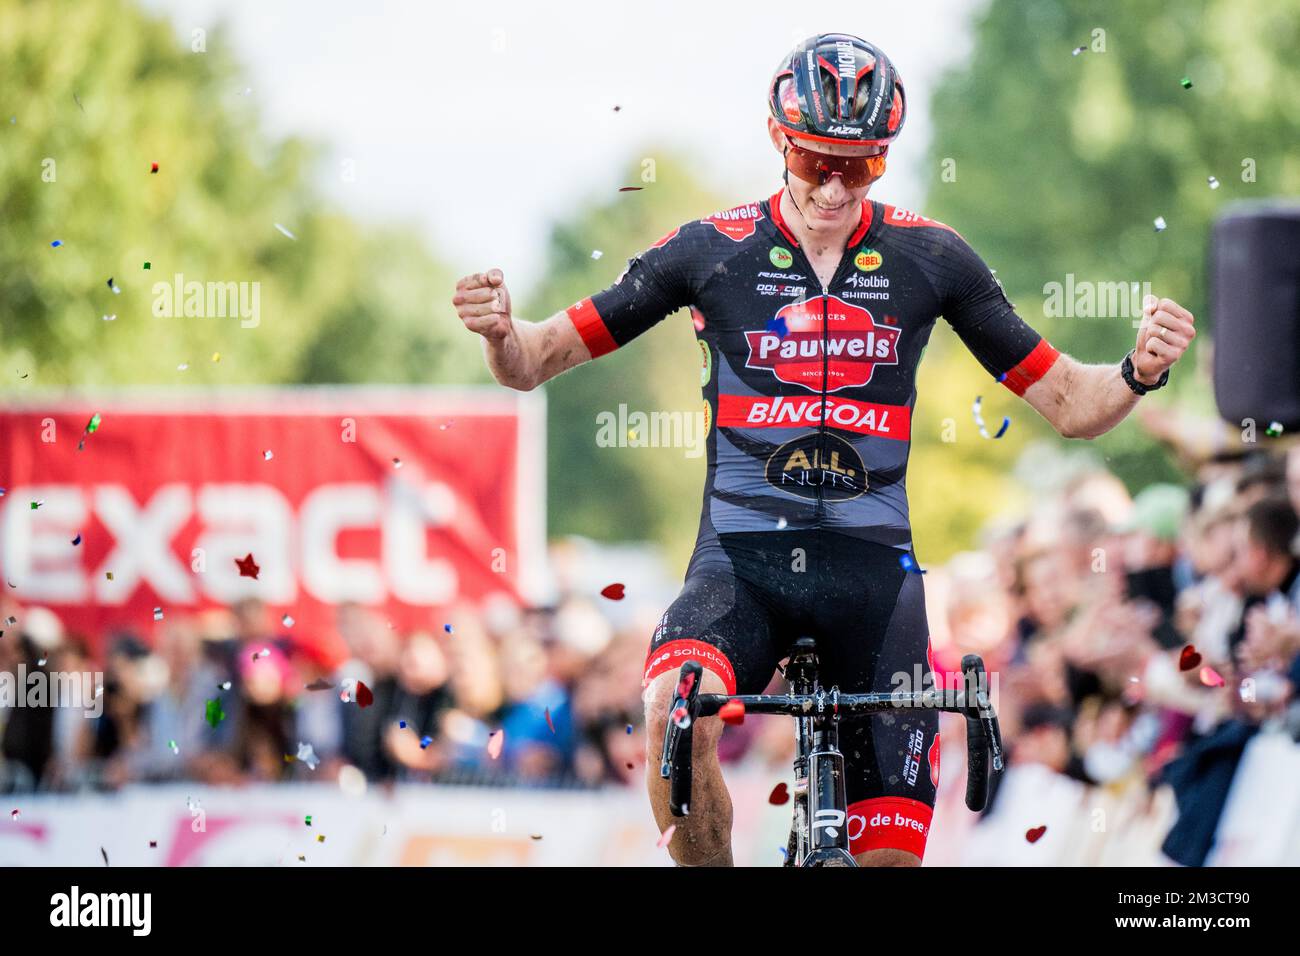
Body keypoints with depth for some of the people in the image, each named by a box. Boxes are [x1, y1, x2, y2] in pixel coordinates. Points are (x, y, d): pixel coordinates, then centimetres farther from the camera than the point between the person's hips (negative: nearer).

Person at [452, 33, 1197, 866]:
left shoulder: (929, 257, 5)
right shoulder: (712, 250, 2)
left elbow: (1068, 404, 8)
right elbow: (537, 363, 5)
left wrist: (1139, 373, -14)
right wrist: (501, 330, -18)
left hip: (870, 558, 1)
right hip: (741, 555, -1)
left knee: (891, 852, -6)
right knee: (675, 713, -33)